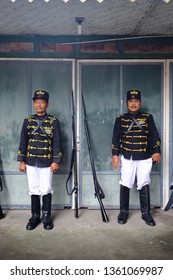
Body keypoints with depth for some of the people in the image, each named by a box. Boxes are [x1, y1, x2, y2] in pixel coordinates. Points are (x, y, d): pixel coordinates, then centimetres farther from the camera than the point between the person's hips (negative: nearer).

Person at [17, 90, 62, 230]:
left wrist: (56, 161, -8)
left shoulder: (54, 121, -2)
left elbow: (57, 142, -2)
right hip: (31, 161, 2)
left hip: (47, 162, -2)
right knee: (34, 190, 10)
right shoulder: (28, 121, 5)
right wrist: (22, 161, 3)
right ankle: (35, 216, 22)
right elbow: (23, 142, 6)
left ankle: (47, 216, 19)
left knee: (46, 190, 4)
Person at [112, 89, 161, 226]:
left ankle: (146, 213, 19)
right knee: (125, 185, 5)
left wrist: (156, 151, -6)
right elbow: (116, 138, 3)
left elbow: (154, 136, 5)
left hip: (145, 158, 0)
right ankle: (124, 212, 20)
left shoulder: (148, 117, 5)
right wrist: (115, 155, -3)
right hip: (127, 157, 0)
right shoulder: (120, 119, 3)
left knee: (144, 185, 6)